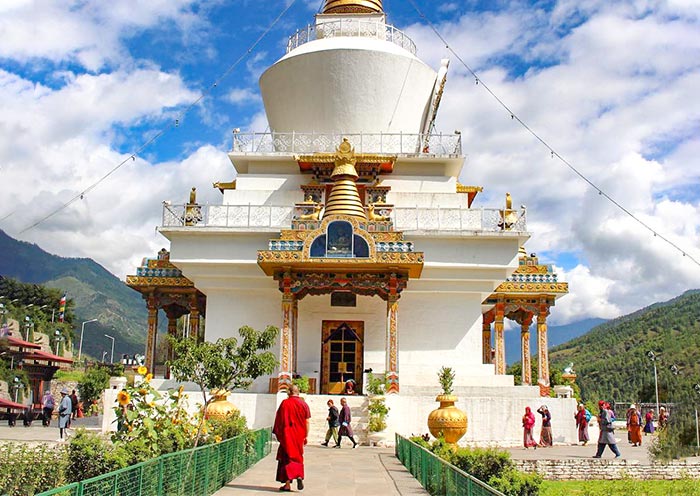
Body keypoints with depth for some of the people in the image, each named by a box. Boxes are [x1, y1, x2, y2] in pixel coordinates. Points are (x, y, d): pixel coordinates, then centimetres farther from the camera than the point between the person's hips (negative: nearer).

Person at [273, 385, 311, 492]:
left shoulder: (285, 403, -7)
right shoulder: (304, 404, 0)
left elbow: (279, 420, -4)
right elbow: (307, 422, 1)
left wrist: (277, 433, 6)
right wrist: (306, 436, 8)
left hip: (287, 435, -3)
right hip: (299, 435, 3)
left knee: (287, 457, 5)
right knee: (298, 456, 17)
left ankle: (287, 484, 2)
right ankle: (299, 476, -5)